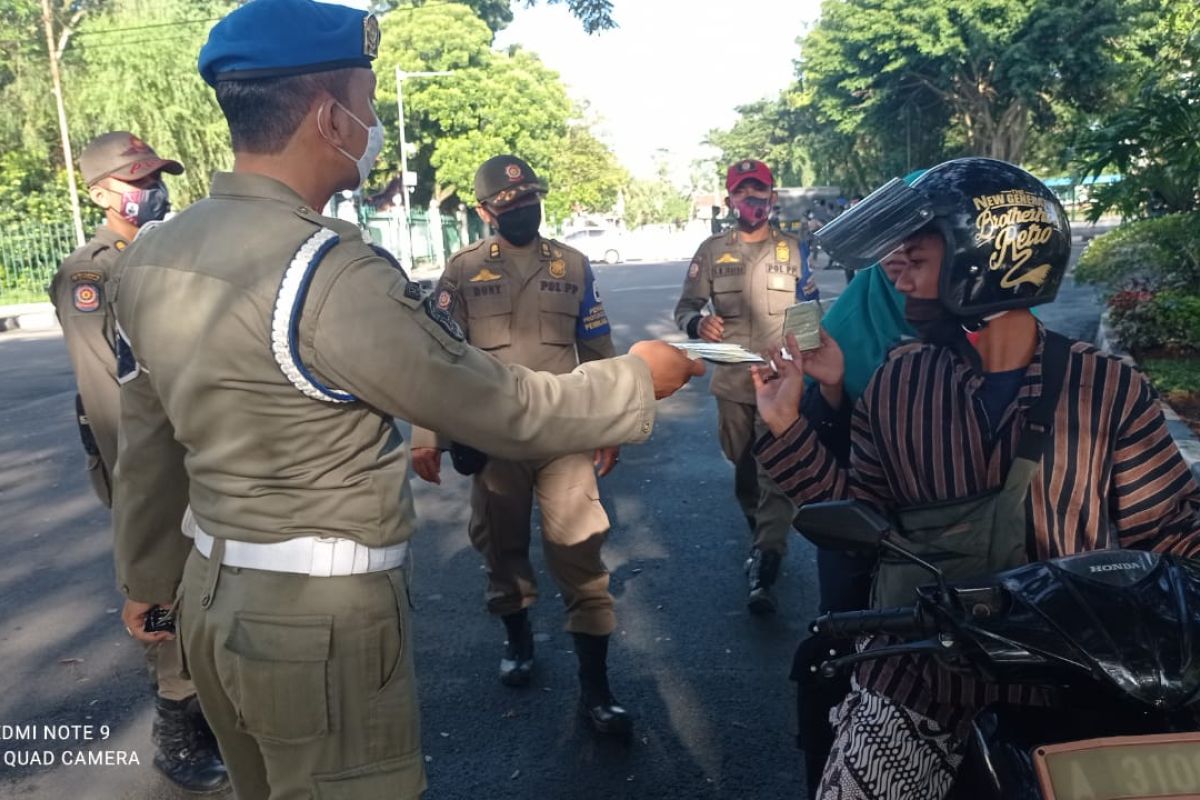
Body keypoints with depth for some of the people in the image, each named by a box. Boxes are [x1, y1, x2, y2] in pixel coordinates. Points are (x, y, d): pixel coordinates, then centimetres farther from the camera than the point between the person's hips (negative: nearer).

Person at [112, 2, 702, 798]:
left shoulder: (152, 253, 1)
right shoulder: (334, 274, -24)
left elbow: (146, 445, 11)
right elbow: (506, 413, -18)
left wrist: (146, 576, 24)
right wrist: (639, 377, -2)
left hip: (211, 595, 8)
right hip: (320, 617, -8)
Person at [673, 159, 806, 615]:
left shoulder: (794, 250, 5)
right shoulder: (712, 251, 5)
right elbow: (685, 306, 2)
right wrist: (697, 323, -22)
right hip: (732, 379, 2)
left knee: (776, 473, -9)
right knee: (742, 466, 17)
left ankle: (764, 568, -9)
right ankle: (759, 529, 42)